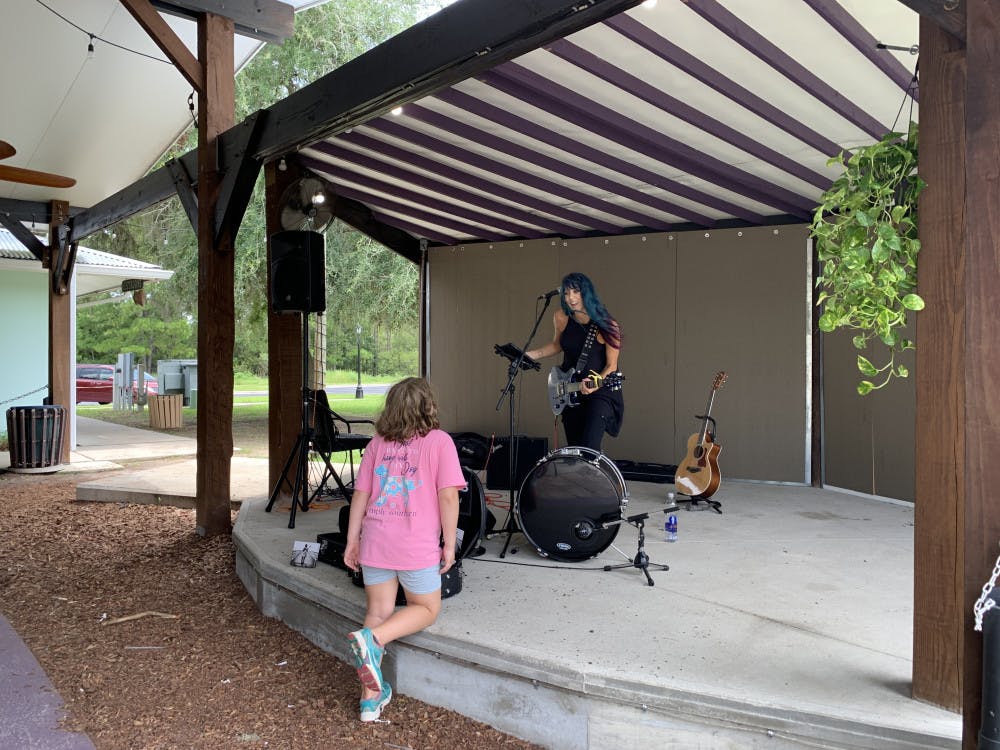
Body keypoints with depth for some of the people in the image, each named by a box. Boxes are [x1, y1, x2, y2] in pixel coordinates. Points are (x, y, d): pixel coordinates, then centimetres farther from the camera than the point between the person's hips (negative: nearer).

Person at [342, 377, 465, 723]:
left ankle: (371, 696, 14)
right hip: (418, 547, -4)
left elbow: (360, 493, 9)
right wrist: (449, 543, -2)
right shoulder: (439, 441, -4)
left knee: (378, 611, 16)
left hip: (375, 540, 4)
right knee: (426, 609, 16)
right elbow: (448, 496, -10)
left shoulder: (377, 443, 9)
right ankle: (372, 639, -10)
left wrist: (352, 540, 16)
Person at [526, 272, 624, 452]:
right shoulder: (561, 317, -5)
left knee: (589, 449, -20)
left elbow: (611, 365, -11)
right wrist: (530, 355, 1)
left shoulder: (607, 325, -17)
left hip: (601, 391, -5)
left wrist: (596, 384, -27)